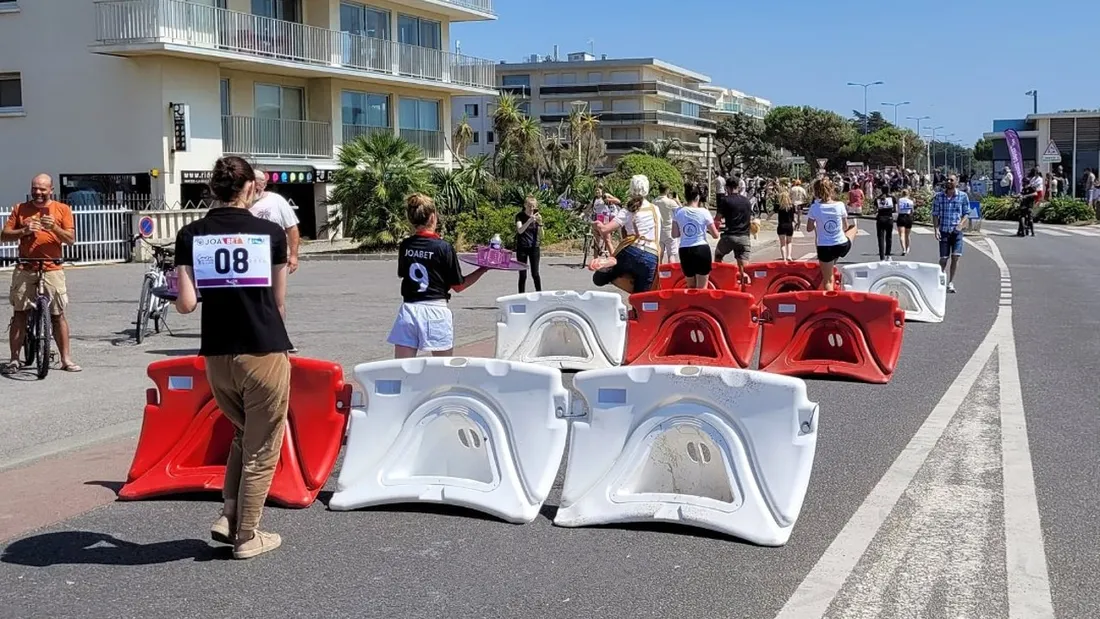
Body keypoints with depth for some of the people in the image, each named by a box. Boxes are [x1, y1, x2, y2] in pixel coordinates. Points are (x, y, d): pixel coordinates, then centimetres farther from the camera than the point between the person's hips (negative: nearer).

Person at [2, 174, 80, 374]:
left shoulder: (62, 209, 5)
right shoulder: (20, 209, 9)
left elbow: (71, 239, 0)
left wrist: (54, 227, -18)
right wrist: (24, 230, -12)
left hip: (52, 269, -1)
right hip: (25, 270, 1)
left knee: (58, 315, 0)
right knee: (19, 313, 2)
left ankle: (66, 359, 4)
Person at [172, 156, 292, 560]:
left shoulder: (190, 236, 0)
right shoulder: (270, 233, -4)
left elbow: (186, 304, -6)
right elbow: (279, 303, 4)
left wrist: (178, 294, 18)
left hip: (217, 356, 3)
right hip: (265, 353, -3)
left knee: (243, 434, 26)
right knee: (261, 448, 10)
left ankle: (228, 516, 19)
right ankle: (247, 537, 17)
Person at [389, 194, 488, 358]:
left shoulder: (405, 246, 3)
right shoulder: (444, 247, -8)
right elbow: (458, 286, -2)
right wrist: (483, 269, 7)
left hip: (408, 309, 3)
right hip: (436, 310, -3)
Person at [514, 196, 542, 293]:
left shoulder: (537, 216, 0)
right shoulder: (520, 216, -6)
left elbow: (541, 235, -3)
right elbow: (520, 230, -23)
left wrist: (540, 223, -20)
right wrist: (529, 221, -35)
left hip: (534, 247, 1)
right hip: (522, 247, -1)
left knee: (535, 274, -3)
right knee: (522, 275, -1)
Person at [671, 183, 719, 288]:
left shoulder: (679, 212, -1)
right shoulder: (704, 212, -6)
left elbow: (675, 235, 2)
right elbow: (715, 235, -3)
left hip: (685, 251, 2)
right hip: (702, 250, -2)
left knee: (691, 287, 19)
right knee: (702, 288, 5)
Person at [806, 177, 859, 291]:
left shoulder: (815, 208, -12)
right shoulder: (840, 205, -8)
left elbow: (809, 228, -3)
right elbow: (845, 227, 4)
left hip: (824, 248, -1)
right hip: (843, 246, 1)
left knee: (828, 280, 12)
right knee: (854, 228, 33)